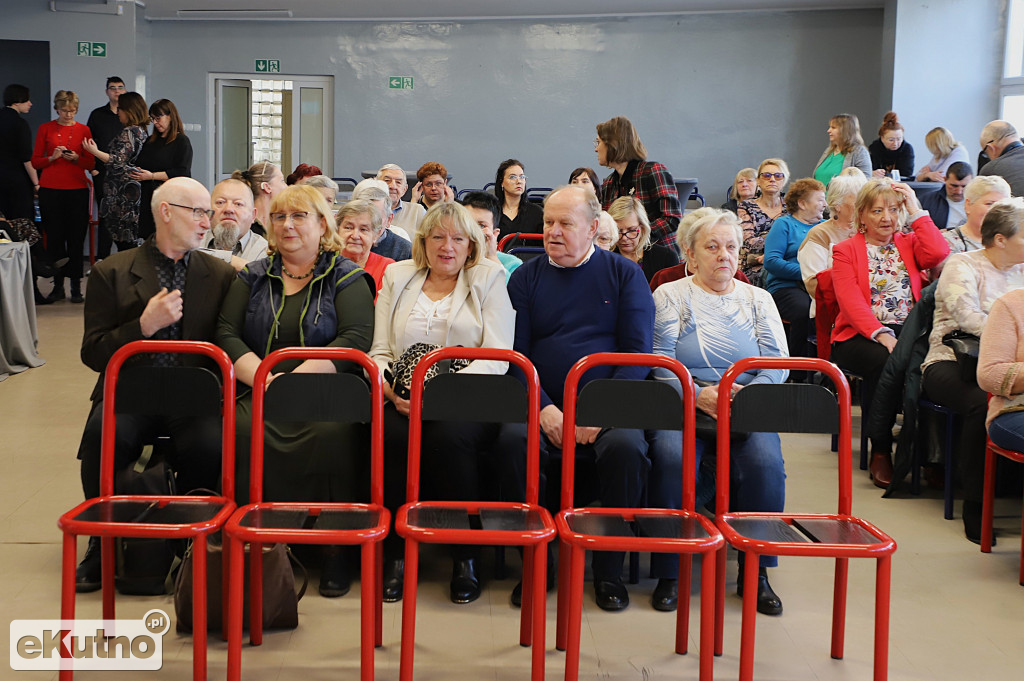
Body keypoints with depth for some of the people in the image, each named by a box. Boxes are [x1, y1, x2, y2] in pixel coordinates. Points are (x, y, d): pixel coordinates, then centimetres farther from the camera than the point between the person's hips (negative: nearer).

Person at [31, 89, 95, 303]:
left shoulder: (83, 130, 7)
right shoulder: (45, 129, 6)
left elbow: (90, 163, 8)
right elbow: (35, 161, 6)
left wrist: (75, 158, -11)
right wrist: (52, 157, -12)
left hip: (77, 189, 0)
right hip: (50, 189, 0)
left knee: (76, 237, -2)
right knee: (55, 237, 1)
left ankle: (76, 286, 3)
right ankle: (58, 284, 9)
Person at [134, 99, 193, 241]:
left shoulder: (181, 141, -1)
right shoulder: (150, 141, 21)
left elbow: (182, 173, -12)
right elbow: (138, 164, 26)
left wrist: (152, 176, -14)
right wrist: (136, 172, 2)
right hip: (148, 199, 6)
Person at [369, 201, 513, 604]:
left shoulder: (490, 279, 8)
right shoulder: (397, 277, 17)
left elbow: (496, 359, -4)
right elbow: (379, 353, 11)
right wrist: (393, 390, -12)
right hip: (404, 401, 2)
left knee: (449, 437, -34)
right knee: (391, 436, -31)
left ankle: (465, 555, -17)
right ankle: (395, 551, -14)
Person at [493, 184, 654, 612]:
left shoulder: (624, 274, 9)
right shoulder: (527, 277, 12)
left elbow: (637, 351, 0)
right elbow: (514, 352, 5)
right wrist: (544, 408, -13)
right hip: (543, 404, 1)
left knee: (626, 447, -32)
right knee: (512, 440, -30)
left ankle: (610, 567, -14)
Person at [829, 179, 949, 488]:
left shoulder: (910, 243, 21)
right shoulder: (845, 250, 11)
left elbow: (939, 254, -4)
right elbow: (851, 301, -5)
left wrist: (917, 211, 5)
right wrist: (881, 335, -20)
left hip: (911, 332, 2)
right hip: (862, 334, -2)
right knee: (883, 361, -36)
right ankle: (880, 452, -22)